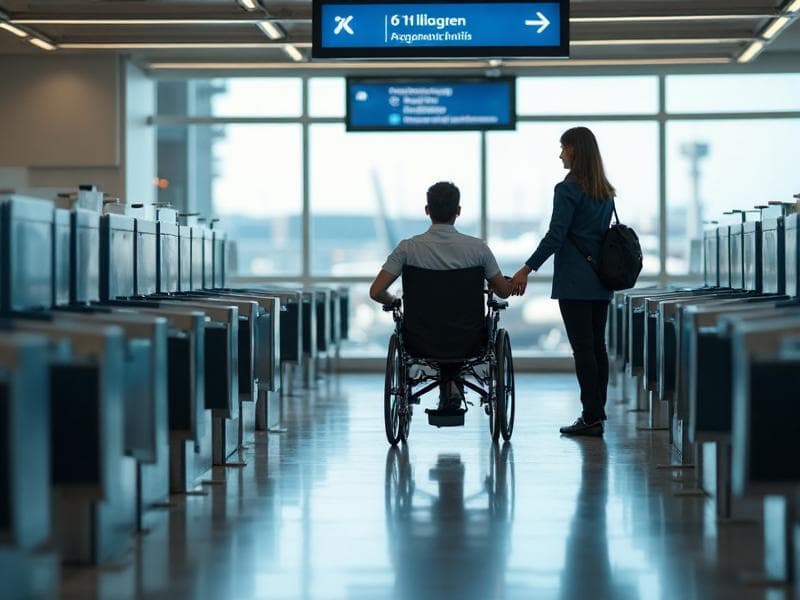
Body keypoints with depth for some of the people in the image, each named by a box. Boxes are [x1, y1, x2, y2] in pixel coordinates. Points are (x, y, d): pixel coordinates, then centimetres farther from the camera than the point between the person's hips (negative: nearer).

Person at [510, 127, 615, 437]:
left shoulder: (568, 190, -11)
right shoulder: (605, 192, 12)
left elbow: (555, 236, -15)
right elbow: (605, 233, 15)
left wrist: (527, 270, -12)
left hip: (574, 282, -8)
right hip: (601, 281, 8)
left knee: (582, 347, -6)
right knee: (598, 345, 10)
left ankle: (591, 417, -7)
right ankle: (597, 412, 13)